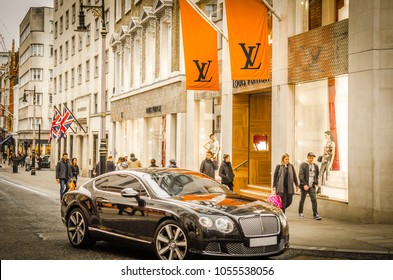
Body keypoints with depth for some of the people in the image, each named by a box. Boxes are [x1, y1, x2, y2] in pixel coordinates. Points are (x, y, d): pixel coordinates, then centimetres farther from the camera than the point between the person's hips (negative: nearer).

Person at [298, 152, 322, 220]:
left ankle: (315, 214, -8)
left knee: (314, 199, -7)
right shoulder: (303, 165, -7)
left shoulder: (315, 166, 9)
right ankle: (300, 212, 24)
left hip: (312, 186, 3)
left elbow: (317, 175, 23)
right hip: (304, 186, -3)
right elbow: (301, 175, -14)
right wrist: (304, 184, -22)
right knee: (302, 199, 8)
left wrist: (316, 182, 9)